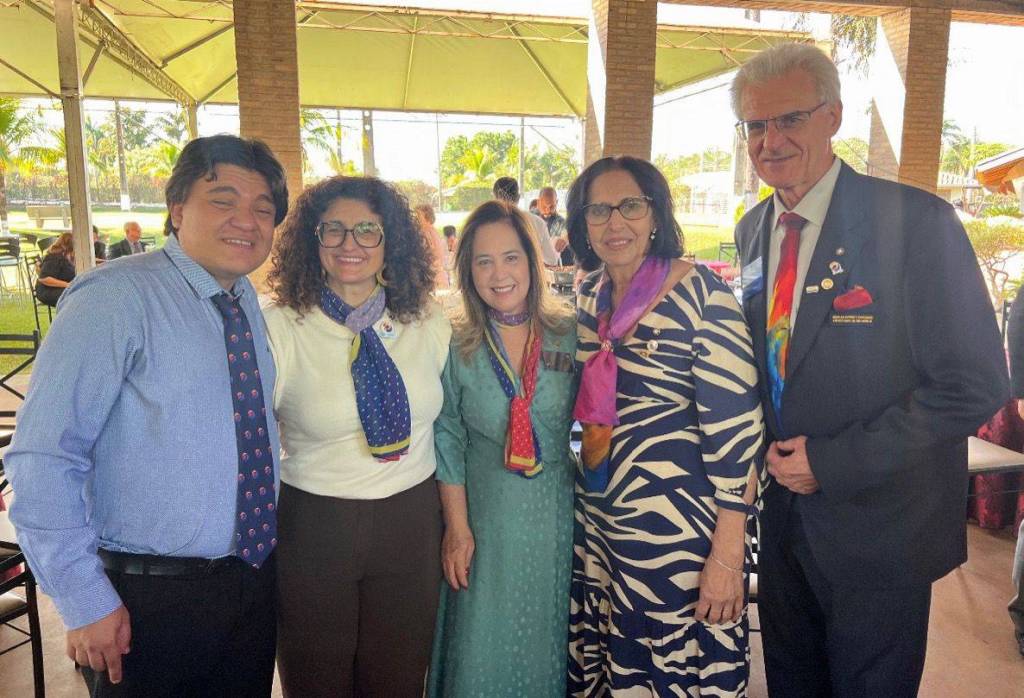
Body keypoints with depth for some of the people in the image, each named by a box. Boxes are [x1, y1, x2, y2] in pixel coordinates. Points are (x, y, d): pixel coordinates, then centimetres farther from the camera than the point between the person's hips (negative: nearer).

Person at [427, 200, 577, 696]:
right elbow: (448, 441, -3)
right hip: (485, 514, -1)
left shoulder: (570, 336, -5)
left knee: (550, 636, 18)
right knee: (484, 642, 12)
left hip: (557, 512, 1)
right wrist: (457, 526, -5)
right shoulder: (456, 346, -6)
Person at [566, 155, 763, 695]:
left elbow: (735, 424, -17)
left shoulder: (699, 292, -16)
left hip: (676, 529, -6)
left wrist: (727, 552, -17)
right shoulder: (590, 293, 5)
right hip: (597, 520, 6)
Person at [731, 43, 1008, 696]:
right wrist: (770, 450, 1)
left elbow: (974, 385, -18)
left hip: (879, 526, -5)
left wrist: (833, 461, -19)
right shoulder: (753, 229, 3)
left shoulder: (916, 220, -16)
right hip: (783, 513, 6)